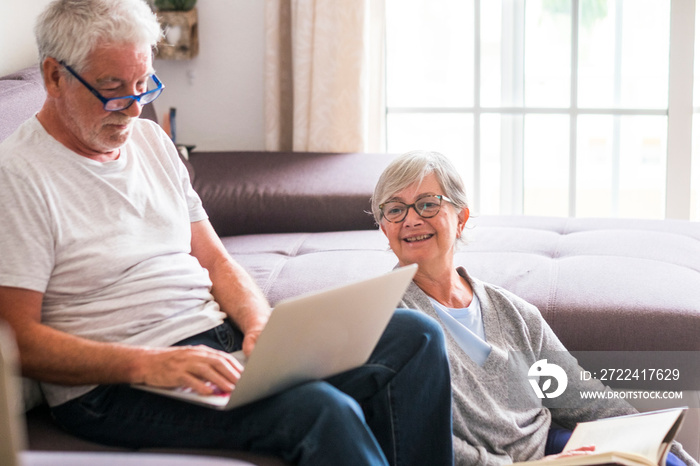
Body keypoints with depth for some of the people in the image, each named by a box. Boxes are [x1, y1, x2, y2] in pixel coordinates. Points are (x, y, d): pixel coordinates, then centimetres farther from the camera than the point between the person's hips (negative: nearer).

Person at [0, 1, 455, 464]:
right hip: (116, 386, -8)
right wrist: (149, 364, -25)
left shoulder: (152, 140, 15)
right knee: (319, 409, -33)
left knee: (414, 334, -6)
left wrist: (260, 325, -4)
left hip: (218, 336, 8)